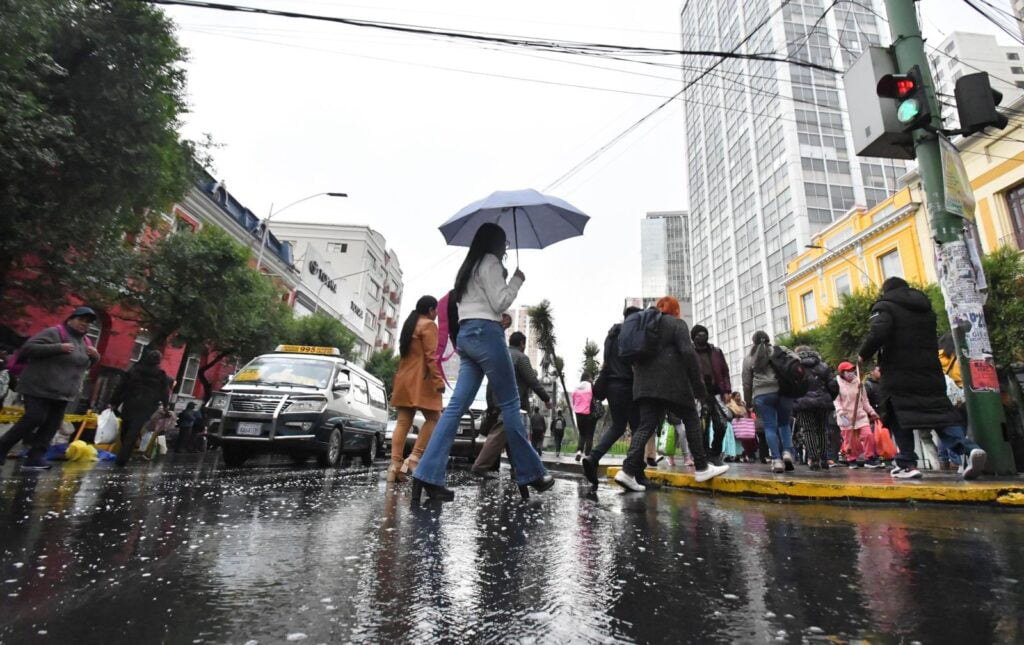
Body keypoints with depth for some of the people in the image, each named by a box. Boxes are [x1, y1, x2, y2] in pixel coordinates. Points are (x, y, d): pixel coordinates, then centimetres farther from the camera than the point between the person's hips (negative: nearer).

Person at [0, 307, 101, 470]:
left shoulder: (85, 342, 14)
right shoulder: (54, 333, -9)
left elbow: (86, 364, 23)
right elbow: (28, 348, -16)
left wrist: (95, 357, 0)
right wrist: (58, 348, -26)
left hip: (62, 392, 7)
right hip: (39, 387, -7)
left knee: (52, 425, 3)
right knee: (35, 418, -13)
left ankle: (34, 458, 7)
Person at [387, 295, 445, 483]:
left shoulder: (409, 324, 22)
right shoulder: (429, 325, -5)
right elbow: (430, 356, -14)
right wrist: (438, 381, -15)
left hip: (405, 379, 9)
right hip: (421, 381, -8)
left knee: (403, 422, 2)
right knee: (433, 419, -1)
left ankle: (395, 465, -3)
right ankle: (414, 458, -10)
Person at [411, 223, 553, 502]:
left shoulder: (469, 267, 26)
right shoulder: (490, 263, -1)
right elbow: (499, 302, -9)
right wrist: (516, 280, 3)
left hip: (466, 334, 9)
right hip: (485, 332, -9)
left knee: (457, 405, -1)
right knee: (510, 403, -3)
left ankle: (428, 475, -9)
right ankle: (531, 474, 5)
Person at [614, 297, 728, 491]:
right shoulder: (677, 324, 2)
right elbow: (688, 353, -10)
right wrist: (698, 384, -7)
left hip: (645, 384, 6)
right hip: (672, 383, -5)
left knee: (646, 426, 0)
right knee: (692, 421, 11)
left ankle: (628, 471, -14)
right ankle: (702, 468, 14)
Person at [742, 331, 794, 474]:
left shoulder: (748, 358, 12)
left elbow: (747, 383, 11)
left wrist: (748, 402, 19)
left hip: (762, 395, -1)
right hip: (782, 391, 1)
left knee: (770, 427, 2)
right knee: (784, 424, 15)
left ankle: (777, 460, -5)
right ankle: (787, 452, -3)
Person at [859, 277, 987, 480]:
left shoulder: (884, 307, -3)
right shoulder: (925, 308, 22)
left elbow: (877, 334, -20)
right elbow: (933, 341, 27)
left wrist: (864, 355, -7)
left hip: (899, 374, -6)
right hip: (929, 372, 6)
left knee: (899, 417, 1)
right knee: (941, 412, 5)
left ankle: (907, 464, -1)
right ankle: (969, 448, -16)